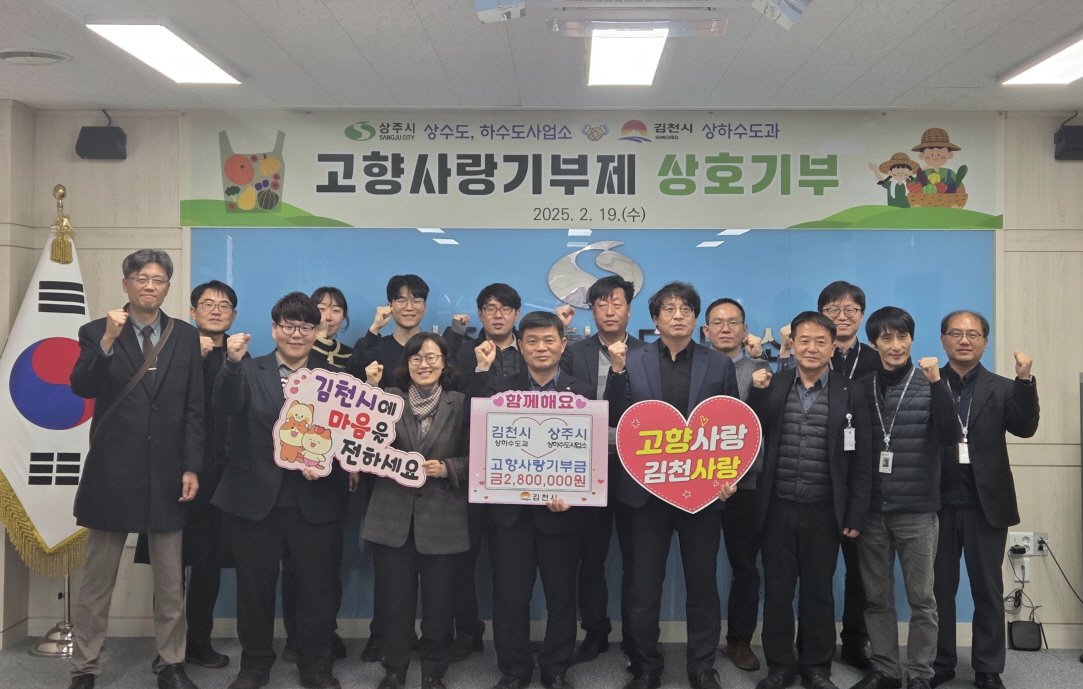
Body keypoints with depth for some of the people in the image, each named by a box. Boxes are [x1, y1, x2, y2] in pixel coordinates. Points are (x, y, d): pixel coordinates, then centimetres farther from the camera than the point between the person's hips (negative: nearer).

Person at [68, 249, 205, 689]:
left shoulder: (187, 337, 5)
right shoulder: (97, 333, 2)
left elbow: (195, 409, 4)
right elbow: (81, 387, -13)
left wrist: (192, 467, -2)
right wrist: (107, 342, -26)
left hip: (167, 474, 2)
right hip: (112, 472, -1)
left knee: (170, 581, 10)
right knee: (96, 579, 9)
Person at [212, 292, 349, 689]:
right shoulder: (250, 371, 4)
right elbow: (227, 405, -16)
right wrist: (233, 363, -33)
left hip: (315, 501, 1)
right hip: (255, 497, -1)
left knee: (319, 584, 6)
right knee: (255, 584, 10)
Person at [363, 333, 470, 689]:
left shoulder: (461, 404, 0)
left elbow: (476, 458, 0)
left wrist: (446, 468, -15)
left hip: (442, 519, -1)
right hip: (393, 516, 1)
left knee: (439, 599, 7)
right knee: (397, 597, 9)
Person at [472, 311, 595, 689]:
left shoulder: (582, 393, 1)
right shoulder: (501, 386, 3)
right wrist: (483, 370, -16)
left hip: (561, 510, 0)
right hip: (509, 508, 0)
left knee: (561, 594, 12)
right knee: (509, 595, 8)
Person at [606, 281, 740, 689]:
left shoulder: (720, 365, 3)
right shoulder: (632, 361, 0)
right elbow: (617, 421, -7)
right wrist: (617, 371, -19)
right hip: (647, 489, 0)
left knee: (702, 583, 11)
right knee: (643, 586, 8)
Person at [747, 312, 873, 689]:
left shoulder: (850, 394, -1)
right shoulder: (772, 384, 3)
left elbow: (861, 460, -1)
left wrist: (856, 515, -4)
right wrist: (758, 391, -14)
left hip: (824, 512, -1)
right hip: (778, 508, 1)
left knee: (818, 592, 12)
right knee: (776, 590, 9)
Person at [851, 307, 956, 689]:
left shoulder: (927, 384, -1)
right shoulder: (862, 387, 6)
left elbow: (949, 435, -16)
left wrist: (937, 382, -24)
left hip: (917, 510, -2)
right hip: (871, 510, 3)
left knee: (921, 598, 4)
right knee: (877, 597, 10)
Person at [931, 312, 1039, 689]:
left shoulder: (1002, 388, 4)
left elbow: (1025, 428, -12)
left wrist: (1025, 380, -23)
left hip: (985, 504, 0)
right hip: (939, 503, 0)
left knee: (988, 590, 9)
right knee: (939, 588, 10)